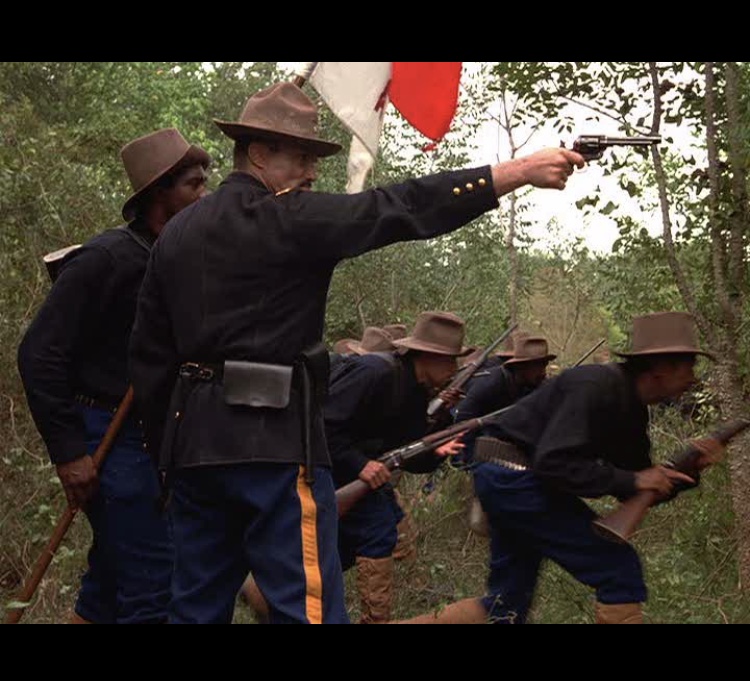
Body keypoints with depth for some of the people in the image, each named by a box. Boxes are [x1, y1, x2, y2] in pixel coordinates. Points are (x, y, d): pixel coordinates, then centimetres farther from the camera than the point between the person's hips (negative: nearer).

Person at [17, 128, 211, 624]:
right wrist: (67, 451, -17)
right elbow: (40, 355, -15)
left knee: (110, 590, 15)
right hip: (111, 440, -8)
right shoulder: (107, 258, -13)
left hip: (154, 441, 8)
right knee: (153, 584, -10)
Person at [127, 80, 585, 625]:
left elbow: (149, 355, 15)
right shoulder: (289, 218, -8)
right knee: (307, 606, -6)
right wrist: (521, 170, -13)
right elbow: (401, 209, -14)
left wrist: (169, 446, 21)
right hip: (273, 442, -8)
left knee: (197, 607, 13)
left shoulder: (178, 233, 14)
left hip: (194, 441, 8)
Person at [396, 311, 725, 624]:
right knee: (620, 570, -7)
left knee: (506, 607, 12)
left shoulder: (630, 408, 11)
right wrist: (631, 480, -22)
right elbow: (554, 463, -26)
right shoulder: (596, 386, -18)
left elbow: (637, 491, 14)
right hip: (514, 477, -10)